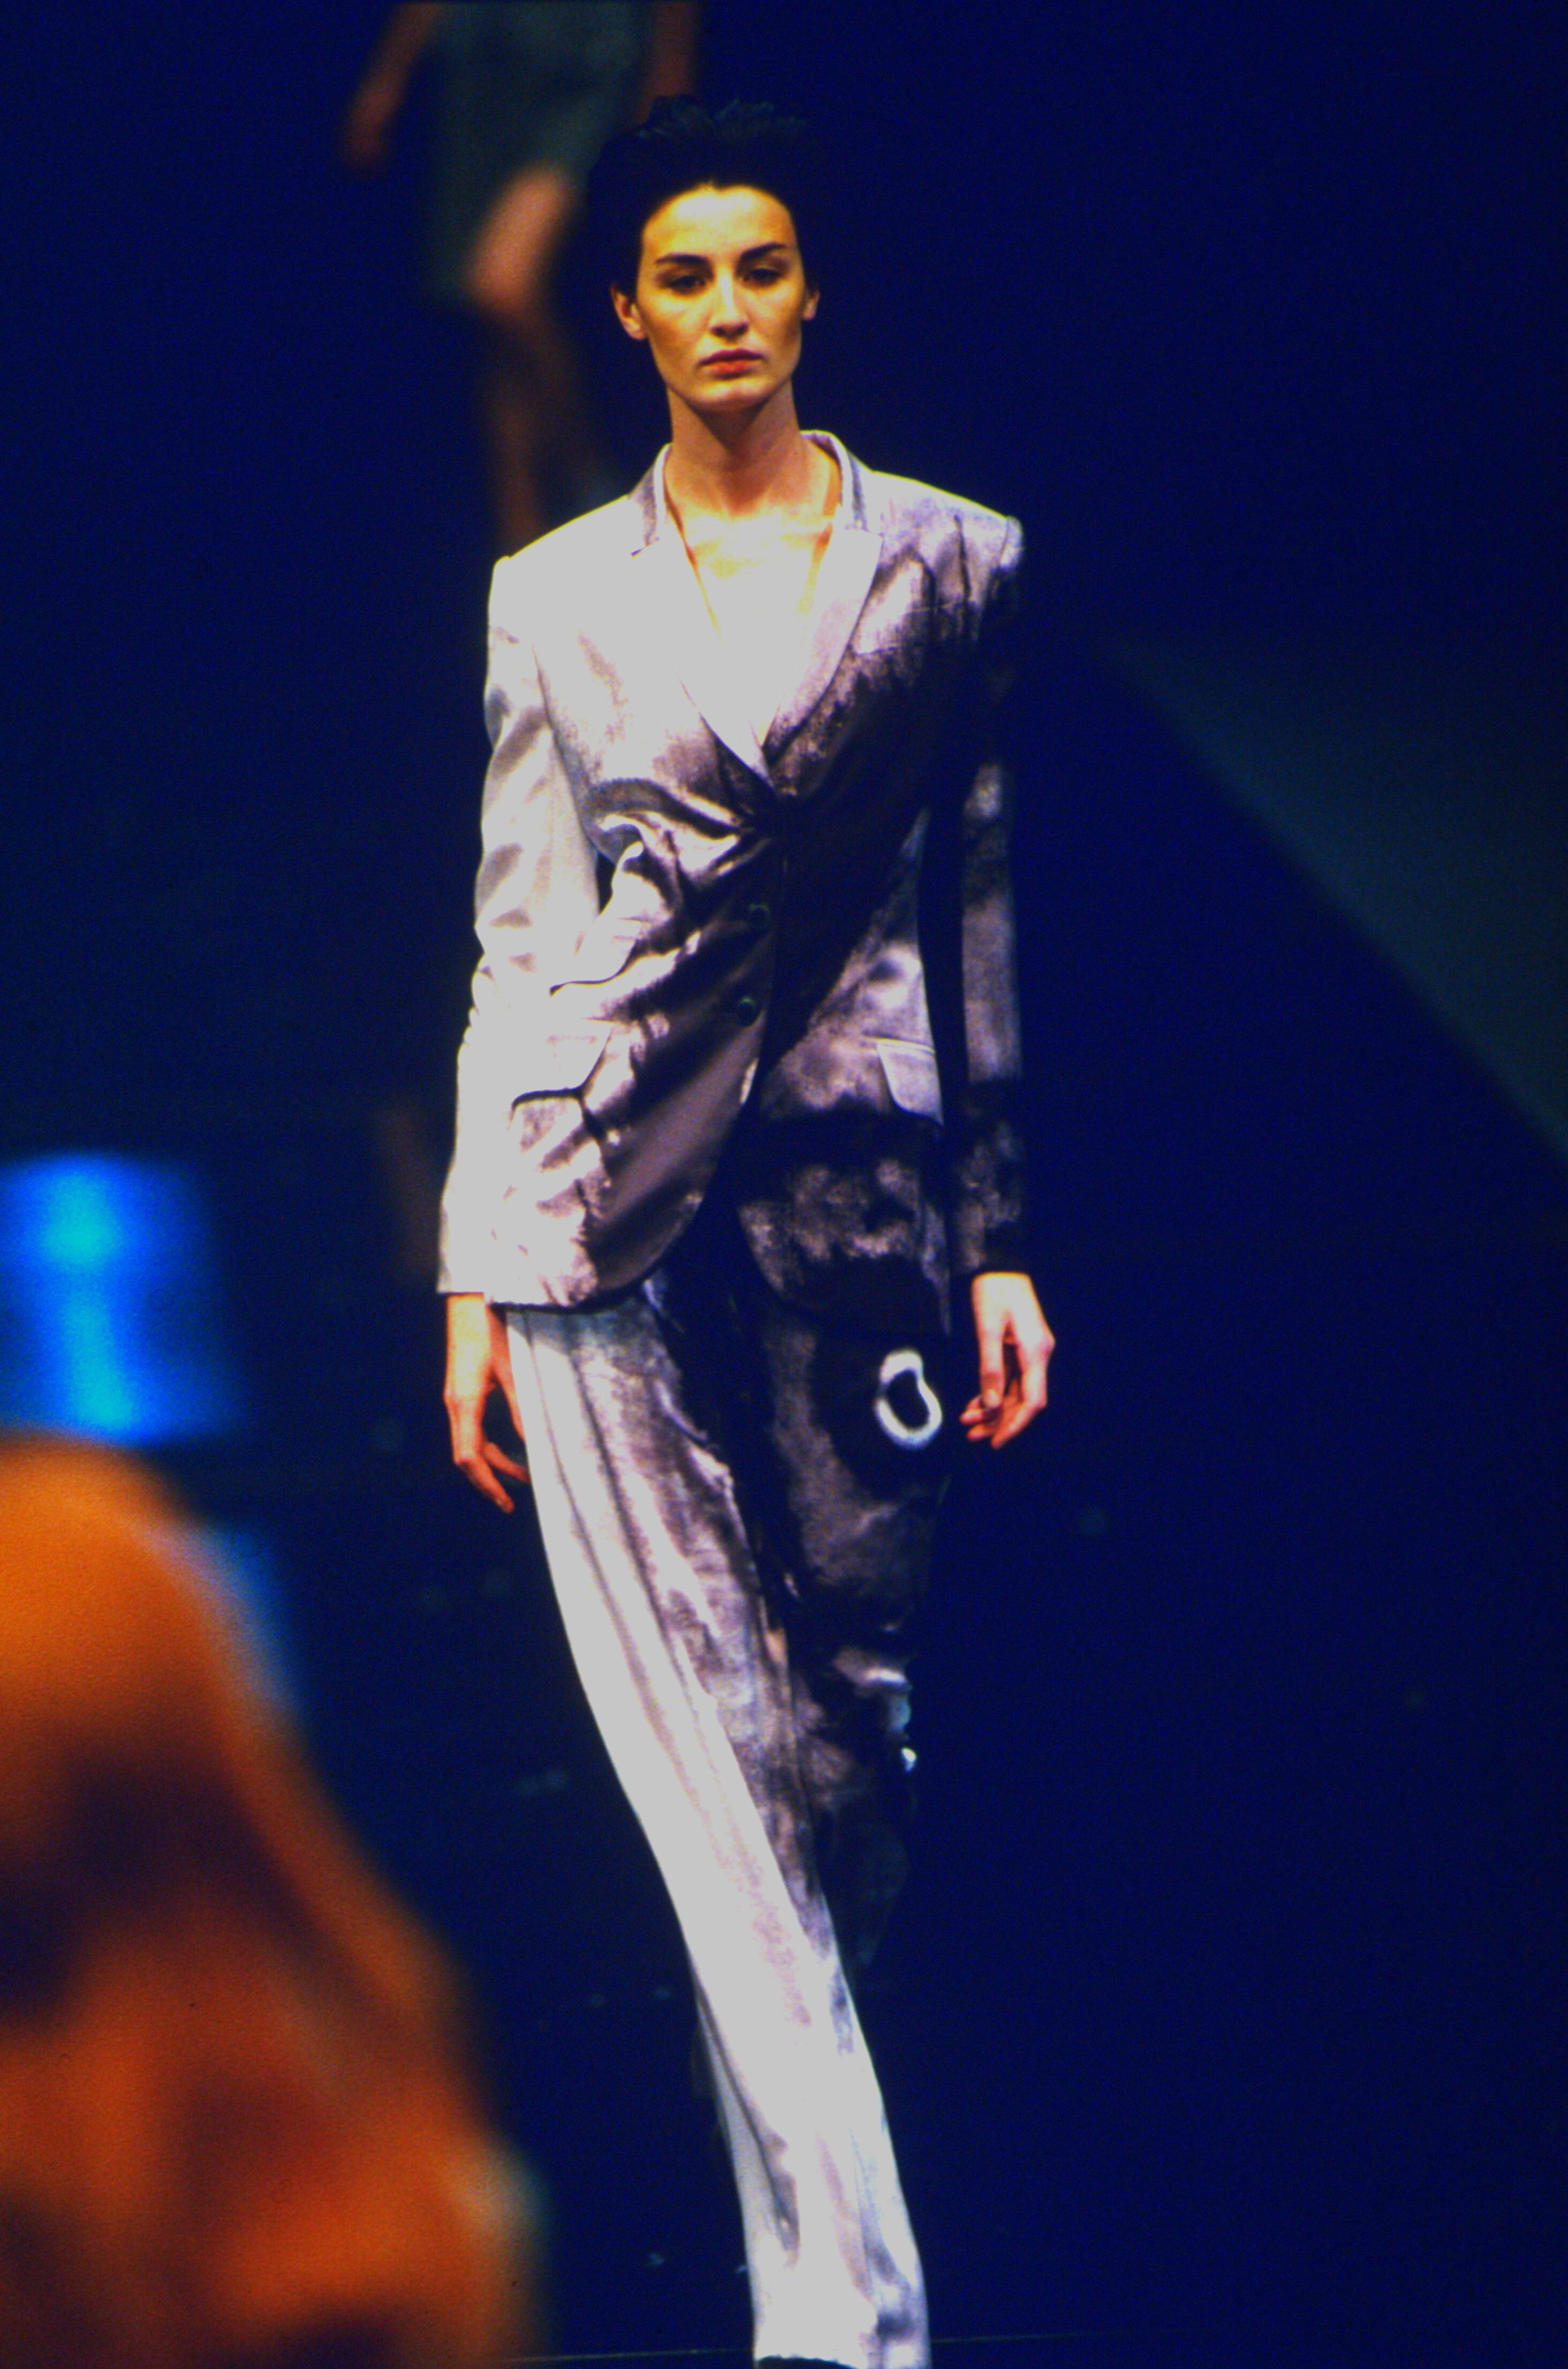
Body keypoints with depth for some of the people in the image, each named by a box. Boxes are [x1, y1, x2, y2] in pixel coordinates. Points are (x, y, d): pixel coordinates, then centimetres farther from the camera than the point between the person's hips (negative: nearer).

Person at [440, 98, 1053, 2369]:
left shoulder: (951, 567, 7)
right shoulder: (557, 601, 10)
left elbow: (996, 909, 7)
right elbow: (518, 939, 11)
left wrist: (1008, 1242, 2)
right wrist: (479, 1263, 7)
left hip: (861, 1191, 0)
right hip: (610, 1209, 0)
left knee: (856, 1731, 0)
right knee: (715, 1766, -6)